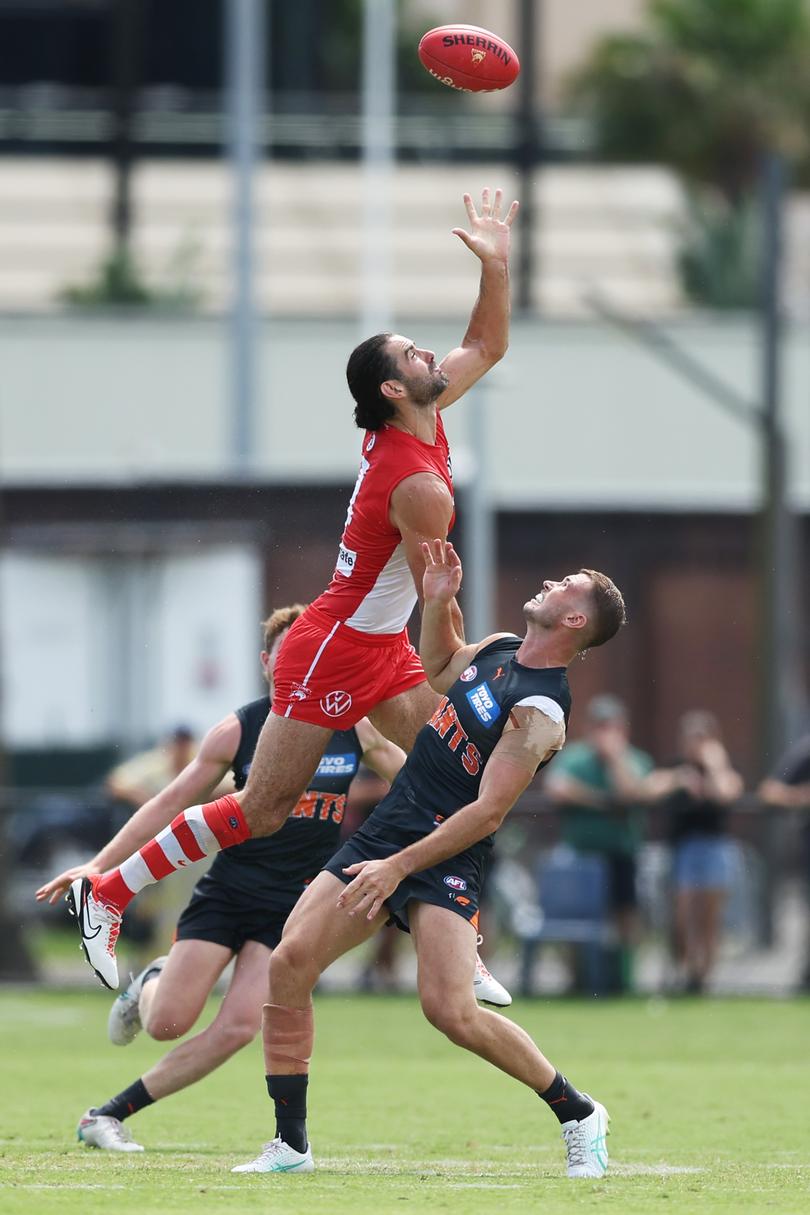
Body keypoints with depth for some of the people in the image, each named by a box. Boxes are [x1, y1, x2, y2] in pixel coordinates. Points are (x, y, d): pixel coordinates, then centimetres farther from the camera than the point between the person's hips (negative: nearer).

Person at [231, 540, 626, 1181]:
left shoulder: (540, 712, -16)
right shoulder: (498, 648, 10)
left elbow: (486, 814, -21)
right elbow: (440, 670, 33)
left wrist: (399, 866, -23)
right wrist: (439, 601, 16)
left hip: (447, 857, -8)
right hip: (386, 829, 8)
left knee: (451, 1010, -21)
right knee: (289, 963, -6)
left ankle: (579, 1115, 2)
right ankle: (291, 1145, 1)